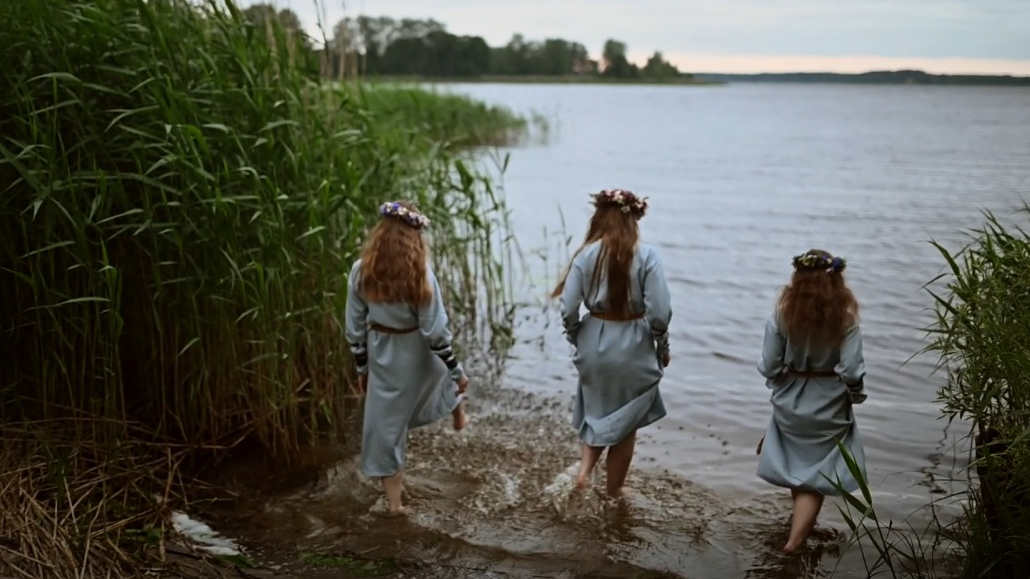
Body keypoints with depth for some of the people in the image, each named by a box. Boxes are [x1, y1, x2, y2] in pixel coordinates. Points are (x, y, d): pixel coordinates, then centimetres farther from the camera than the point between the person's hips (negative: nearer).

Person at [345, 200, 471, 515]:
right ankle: (459, 416, 59)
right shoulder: (420, 274, -21)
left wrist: (362, 368, 11)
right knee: (446, 370, 34)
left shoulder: (360, 271, -11)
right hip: (417, 356, -2)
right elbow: (436, 332, -18)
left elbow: (355, 328, -3)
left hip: (382, 357, 2)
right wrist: (457, 371, -5)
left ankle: (394, 501, 25)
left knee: (385, 425, 15)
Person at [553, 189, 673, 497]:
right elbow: (660, 312, -15)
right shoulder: (646, 256, -12)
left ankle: (584, 468, 10)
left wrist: (577, 340, 11)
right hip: (633, 347, -2)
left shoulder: (587, 255, -6)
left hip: (594, 342, 2)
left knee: (596, 411, 27)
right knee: (625, 422, 16)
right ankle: (613, 493, 27)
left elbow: (568, 309, -7)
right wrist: (662, 347, 2)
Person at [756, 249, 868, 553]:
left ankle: (801, 523, 42)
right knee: (816, 474, 11)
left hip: (789, 403, 2)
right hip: (828, 406, -2)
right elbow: (852, 372, -18)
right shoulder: (845, 318, -15)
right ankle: (797, 537, 6)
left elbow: (769, 366, -10)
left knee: (795, 468, 22)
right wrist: (855, 396, 3)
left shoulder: (783, 314, -12)